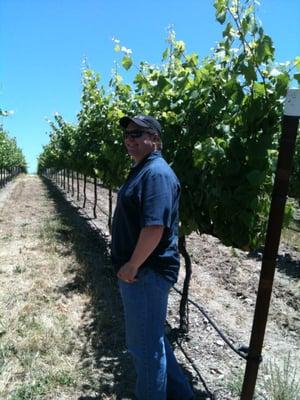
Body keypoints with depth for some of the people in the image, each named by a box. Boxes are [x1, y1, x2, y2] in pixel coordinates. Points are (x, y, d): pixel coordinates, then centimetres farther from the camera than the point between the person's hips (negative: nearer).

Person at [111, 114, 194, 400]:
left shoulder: (157, 173, -19)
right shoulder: (141, 170, 13)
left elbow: (154, 227, -30)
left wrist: (132, 266, -19)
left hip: (145, 273, -11)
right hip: (137, 270, 11)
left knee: (145, 344, 10)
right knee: (148, 338, 25)